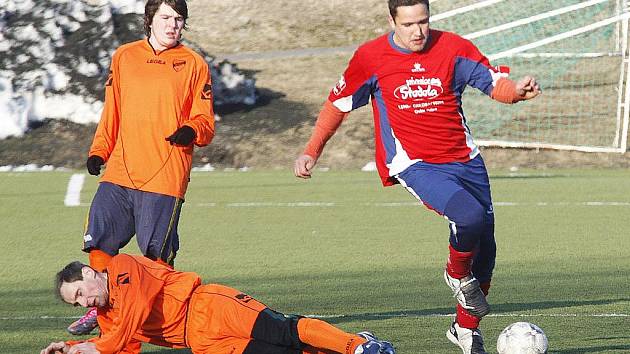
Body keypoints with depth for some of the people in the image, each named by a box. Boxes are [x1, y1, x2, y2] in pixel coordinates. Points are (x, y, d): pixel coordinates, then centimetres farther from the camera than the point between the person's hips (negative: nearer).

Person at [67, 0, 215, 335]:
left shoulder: (193, 64, 4)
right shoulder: (124, 57, 13)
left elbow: (205, 122, 3)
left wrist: (192, 130, -18)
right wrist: (98, 151, 9)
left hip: (165, 177, -3)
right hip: (120, 171, 3)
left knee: (156, 253, -7)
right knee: (99, 243, 2)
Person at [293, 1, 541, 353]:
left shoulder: (452, 48, -2)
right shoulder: (370, 57, -4)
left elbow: (495, 83, -2)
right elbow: (338, 103, 10)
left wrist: (517, 89, -25)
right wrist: (312, 151, 11)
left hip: (465, 161, 4)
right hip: (415, 165, -4)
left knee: (485, 250, 6)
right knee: (470, 216, -29)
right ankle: (458, 274, 3)